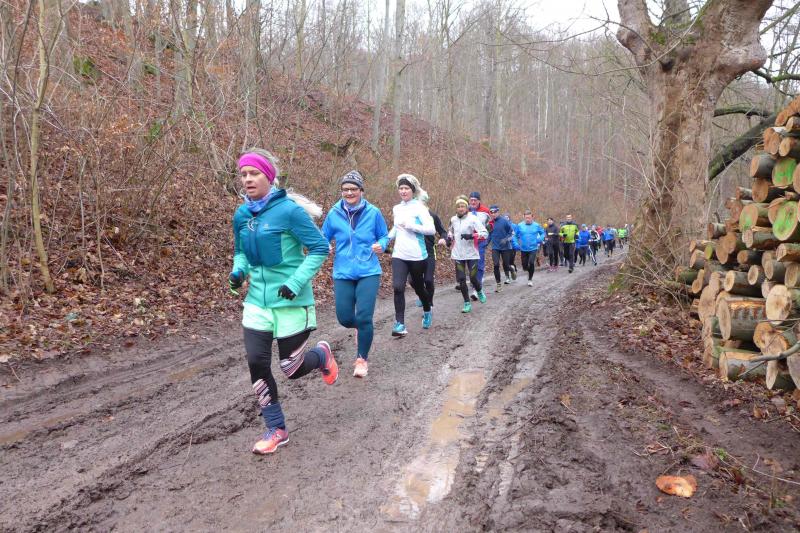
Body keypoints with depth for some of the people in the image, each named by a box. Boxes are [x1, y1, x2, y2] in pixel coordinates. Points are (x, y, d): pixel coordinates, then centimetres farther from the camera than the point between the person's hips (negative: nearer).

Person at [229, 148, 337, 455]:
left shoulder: (289, 210, -15)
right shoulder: (242, 214, 4)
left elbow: (320, 248, -13)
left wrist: (296, 282, -22)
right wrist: (238, 271, -4)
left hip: (291, 302, -5)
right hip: (257, 301, 6)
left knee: (292, 369, 2)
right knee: (257, 364, -2)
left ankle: (321, 355, 39)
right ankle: (276, 430, 17)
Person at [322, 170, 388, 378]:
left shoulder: (373, 212, -2)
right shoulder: (334, 214, 0)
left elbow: (384, 236, 9)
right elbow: (324, 239, 10)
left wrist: (381, 245, -12)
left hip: (368, 272, -2)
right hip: (343, 273, 2)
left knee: (364, 317, -9)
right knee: (345, 318, 3)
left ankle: (362, 359, 13)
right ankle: (361, 329, 41)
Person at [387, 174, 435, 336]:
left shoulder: (419, 207, -8)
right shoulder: (396, 209, 10)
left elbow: (431, 229, -16)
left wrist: (411, 226, -20)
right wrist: (386, 239, 9)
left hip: (417, 256, -4)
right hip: (399, 255, 4)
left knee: (418, 286, 13)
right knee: (398, 287, -14)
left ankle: (427, 311, 43)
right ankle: (400, 323, -7)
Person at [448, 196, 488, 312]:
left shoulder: (473, 219, -9)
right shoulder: (453, 220, 7)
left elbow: (485, 233, -16)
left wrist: (472, 236, -30)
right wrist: (450, 237, 10)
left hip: (471, 254, -4)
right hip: (458, 255, 4)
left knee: (473, 278, -4)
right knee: (461, 279, 0)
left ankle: (479, 291, 31)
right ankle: (467, 303, 13)